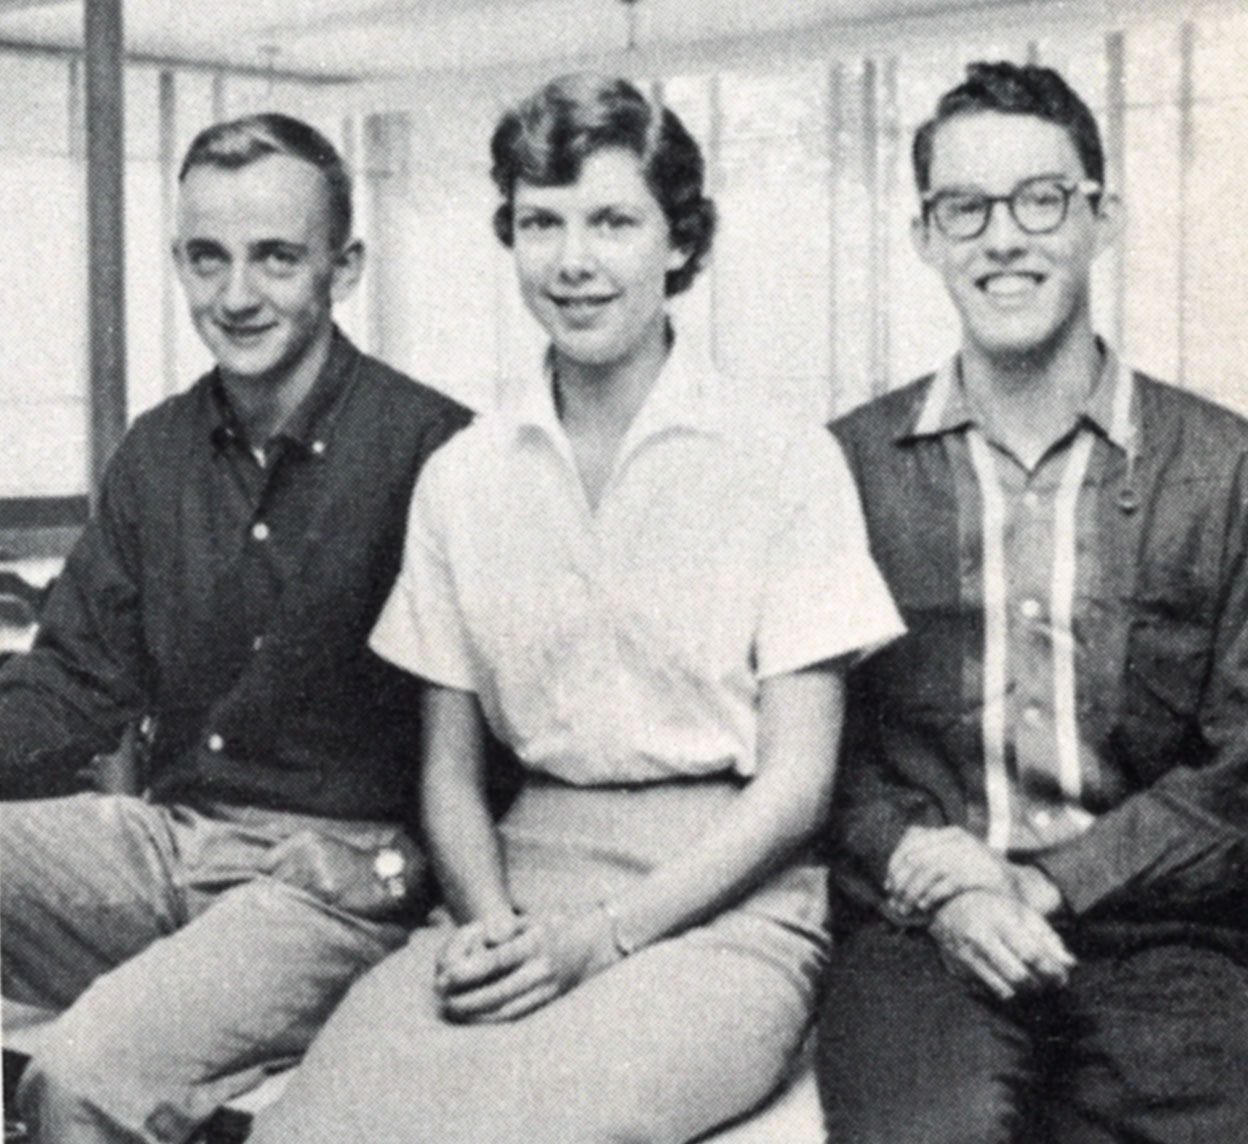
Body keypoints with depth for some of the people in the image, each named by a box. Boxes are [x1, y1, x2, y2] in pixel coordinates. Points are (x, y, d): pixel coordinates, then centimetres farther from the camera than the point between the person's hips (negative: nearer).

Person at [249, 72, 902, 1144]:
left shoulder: (788, 462, -1)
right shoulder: (460, 479, 9)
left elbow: (798, 781, -4)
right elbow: (451, 766, 12)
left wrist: (600, 937, -14)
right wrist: (491, 922, -8)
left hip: (723, 903, -3)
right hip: (521, 887, 3)